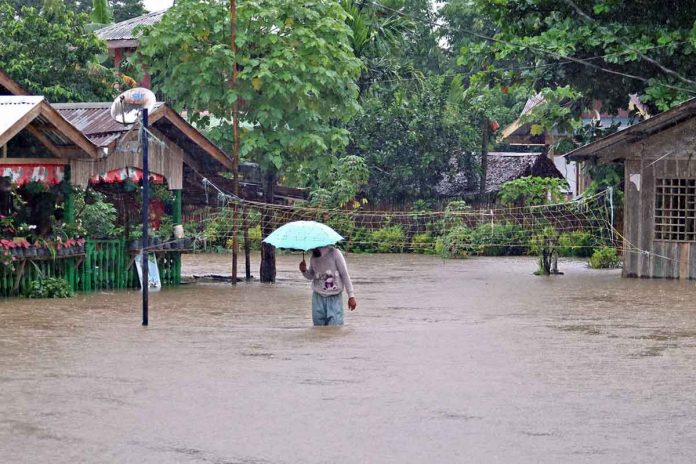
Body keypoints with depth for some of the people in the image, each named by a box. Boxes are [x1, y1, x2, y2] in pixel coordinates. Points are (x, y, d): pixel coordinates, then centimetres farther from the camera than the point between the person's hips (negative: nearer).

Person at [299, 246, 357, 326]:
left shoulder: (334, 253, -8)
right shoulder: (313, 257, 6)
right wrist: (304, 271, -2)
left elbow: (345, 274, -5)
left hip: (334, 298, -4)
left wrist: (351, 296, -7)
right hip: (318, 297, 4)